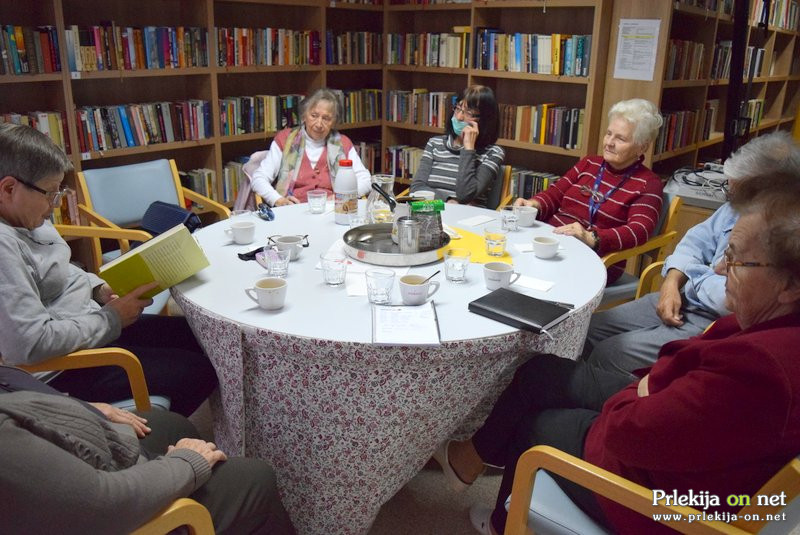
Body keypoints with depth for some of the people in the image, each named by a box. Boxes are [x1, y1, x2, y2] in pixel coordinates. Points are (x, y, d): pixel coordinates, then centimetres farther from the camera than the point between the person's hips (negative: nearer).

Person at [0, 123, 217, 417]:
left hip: (92, 325, 10)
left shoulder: (26, 219, 3)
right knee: (200, 373, -11)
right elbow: (30, 344, -32)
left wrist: (99, 288, 1)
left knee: (199, 336, 11)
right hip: (62, 369, -10)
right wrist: (110, 319, -20)